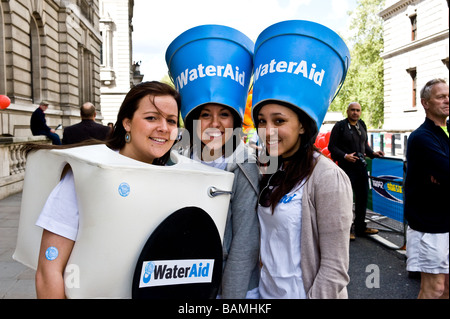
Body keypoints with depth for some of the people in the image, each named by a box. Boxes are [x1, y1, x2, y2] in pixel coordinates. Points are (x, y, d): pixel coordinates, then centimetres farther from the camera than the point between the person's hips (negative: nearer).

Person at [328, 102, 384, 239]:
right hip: (346, 167, -7)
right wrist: (345, 156, -20)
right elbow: (331, 147, -9)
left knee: (363, 196, 12)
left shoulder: (362, 125, 14)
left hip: (361, 166, 7)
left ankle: (360, 227, 25)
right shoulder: (340, 126, -6)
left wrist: (373, 153, 6)